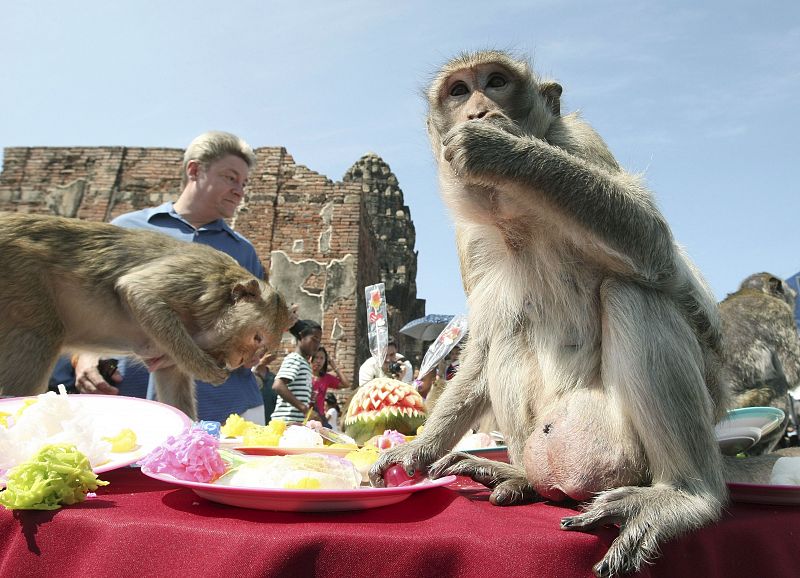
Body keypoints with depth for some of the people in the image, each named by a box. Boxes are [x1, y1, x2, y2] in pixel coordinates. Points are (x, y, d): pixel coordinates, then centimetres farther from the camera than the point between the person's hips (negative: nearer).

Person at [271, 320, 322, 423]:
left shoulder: (305, 364, 22)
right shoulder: (294, 359, -8)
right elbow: (278, 385, -23)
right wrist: (305, 409, -26)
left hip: (299, 422, 10)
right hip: (288, 422, -10)